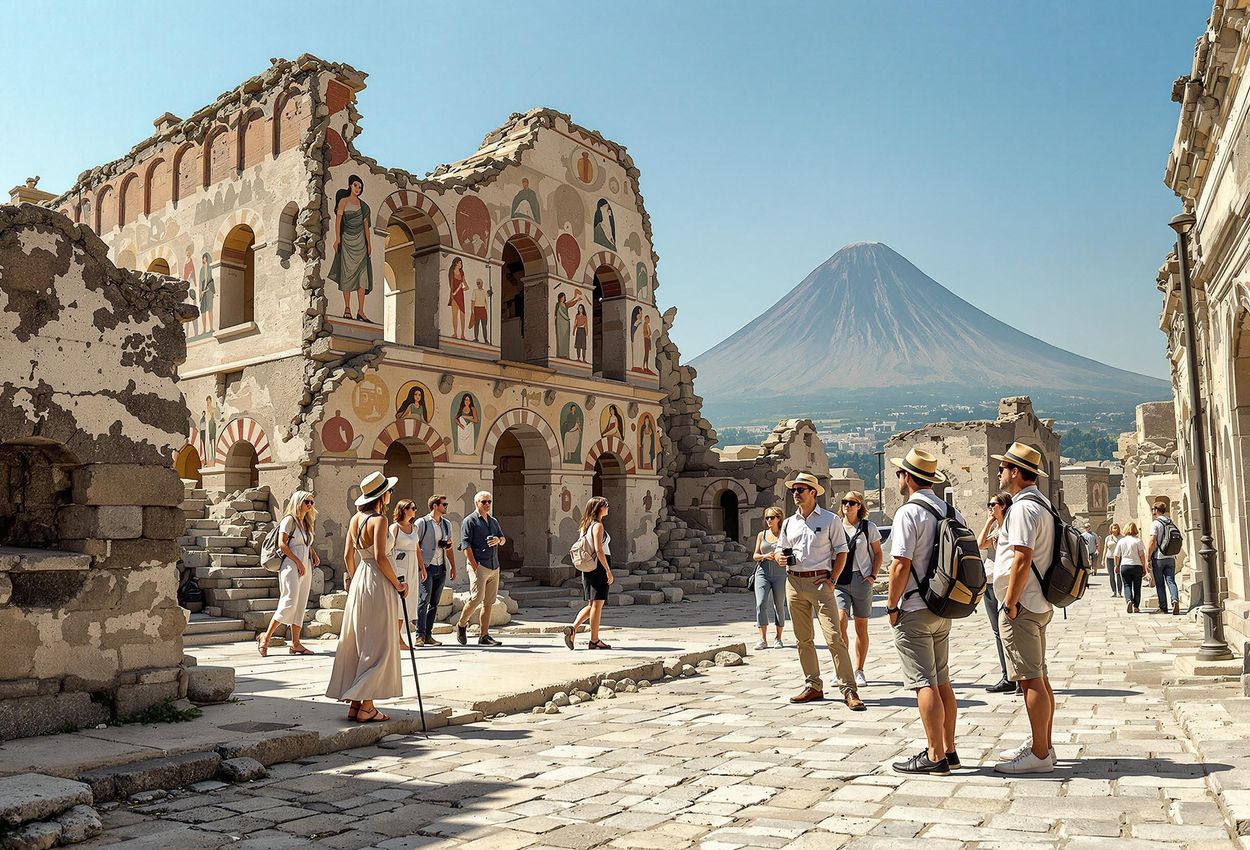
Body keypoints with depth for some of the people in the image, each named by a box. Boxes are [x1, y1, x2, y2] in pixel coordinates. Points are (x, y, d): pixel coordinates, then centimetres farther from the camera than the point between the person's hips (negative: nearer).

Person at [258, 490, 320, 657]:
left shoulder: (307, 523, 19)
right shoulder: (289, 520, -5)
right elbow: (282, 544, -13)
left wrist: (314, 555, 6)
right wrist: (298, 562, -15)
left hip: (305, 568, 8)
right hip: (291, 566, -8)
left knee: (300, 606, 4)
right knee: (290, 603, -14)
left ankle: (295, 644, 6)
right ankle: (265, 637, -3)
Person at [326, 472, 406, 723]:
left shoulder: (355, 519, 8)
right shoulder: (379, 520, -14)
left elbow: (347, 556, 11)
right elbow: (380, 557, -20)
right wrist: (398, 584, -10)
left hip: (358, 582, 8)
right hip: (378, 583, -8)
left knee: (357, 643, 12)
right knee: (379, 645, -1)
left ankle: (355, 703, 18)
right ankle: (366, 707, 2)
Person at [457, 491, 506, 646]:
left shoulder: (494, 521, 20)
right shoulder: (470, 521, -1)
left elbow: (503, 539, 22)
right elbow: (466, 545, -8)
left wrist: (499, 540, -4)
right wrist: (475, 566, -15)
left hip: (494, 567, 7)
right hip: (478, 565, -7)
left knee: (488, 603, 5)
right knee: (477, 597, -15)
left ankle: (484, 636, 9)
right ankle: (461, 625, 7)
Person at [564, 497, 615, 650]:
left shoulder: (585, 525, 14)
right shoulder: (598, 525, -12)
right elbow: (599, 550, -19)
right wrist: (608, 571, -18)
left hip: (588, 568, 9)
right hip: (599, 567, -9)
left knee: (591, 605, 15)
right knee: (597, 604, -3)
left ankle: (572, 628, 0)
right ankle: (594, 640, 2)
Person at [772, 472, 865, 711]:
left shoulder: (830, 520, 1)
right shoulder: (789, 523, 14)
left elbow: (841, 551, 1)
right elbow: (779, 549, 21)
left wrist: (832, 579, -9)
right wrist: (779, 557, -3)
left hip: (820, 582, -5)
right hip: (794, 583, 5)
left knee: (833, 637, -11)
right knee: (803, 639, 9)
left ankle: (848, 689, -8)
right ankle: (813, 686, 19)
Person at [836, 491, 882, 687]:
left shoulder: (868, 527, 3)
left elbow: (878, 553, 8)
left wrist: (873, 575, -4)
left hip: (860, 580, -1)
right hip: (839, 580, 1)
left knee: (861, 627, 6)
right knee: (840, 621, -16)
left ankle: (859, 671, 18)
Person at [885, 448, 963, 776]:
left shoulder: (908, 512, -15)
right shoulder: (952, 512, 9)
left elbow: (901, 566, -20)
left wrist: (892, 606, -10)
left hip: (914, 611, -8)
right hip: (944, 609, 8)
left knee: (924, 684, -4)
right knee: (942, 681, 15)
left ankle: (935, 757, 0)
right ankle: (948, 750, 21)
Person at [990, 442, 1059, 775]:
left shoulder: (1023, 507, -17)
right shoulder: (1041, 504, 17)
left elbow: (1022, 559, -24)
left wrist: (1010, 603, -19)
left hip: (1021, 606, -11)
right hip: (1038, 604, 11)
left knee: (1031, 680, -6)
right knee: (1039, 678, 15)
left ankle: (1039, 755, -1)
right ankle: (1041, 745, 25)